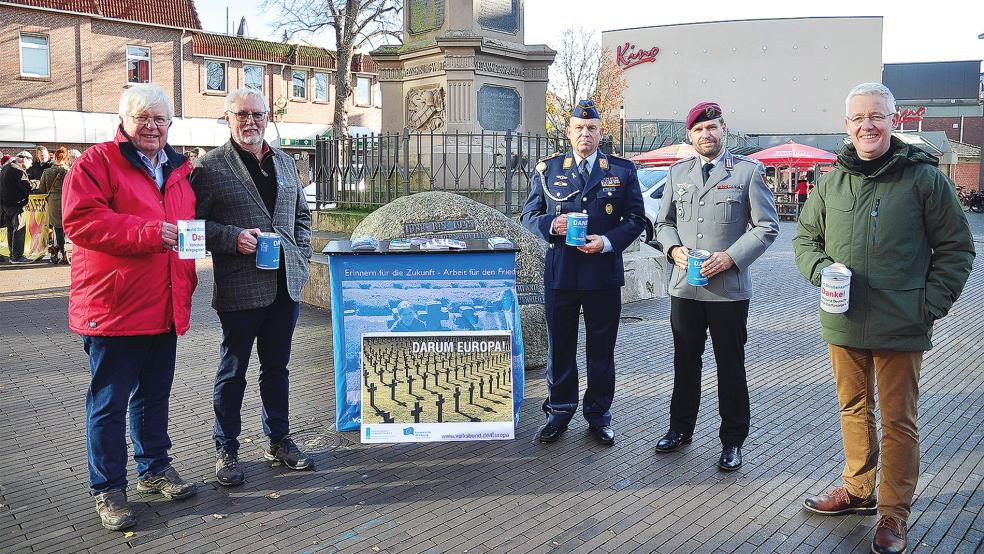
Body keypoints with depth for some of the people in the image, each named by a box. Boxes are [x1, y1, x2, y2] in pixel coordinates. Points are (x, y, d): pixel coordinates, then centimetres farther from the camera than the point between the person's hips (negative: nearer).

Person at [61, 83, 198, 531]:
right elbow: (80, 221, -18)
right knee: (109, 402, 3)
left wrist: (186, 281, 14)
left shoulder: (180, 170, 14)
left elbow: (191, 226, 24)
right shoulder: (97, 163, -6)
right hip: (114, 306, -6)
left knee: (155, 394, 18)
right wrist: (149, 232, -25)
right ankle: (107, 489, 16)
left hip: (165, 307, 6)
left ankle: (154, 468, 34)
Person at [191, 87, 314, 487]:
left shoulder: (284, 162, 14)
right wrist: (234, 238, -19)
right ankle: (226, 450, 20)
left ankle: (278, 441, 29)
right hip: (240, 288, -5)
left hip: (285, 285, 5)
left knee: (276, 367, 15)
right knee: (233, 372, 6)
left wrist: (301, 256, 9)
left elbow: (301, 214, 20)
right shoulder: (210, 167, -4)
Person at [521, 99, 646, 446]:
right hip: (559, 273, 1)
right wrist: (551, 224, -14)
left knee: (601, 350, 9)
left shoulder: (623, 171, 5)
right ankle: (559, 413, 24)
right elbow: (529, 213, 8)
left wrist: (608, 242, -13)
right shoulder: (548, 169, 6)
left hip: (604, 274, 0)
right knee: (559, 348, 9)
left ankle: (598, 416, 24)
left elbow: (636, 219, 4)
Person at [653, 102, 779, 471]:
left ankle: (732, 441, 19)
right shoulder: (677, 173, 12)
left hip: (729, 287, -4)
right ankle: (680, 429, 30)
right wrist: (674, 249, -4)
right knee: (685, 361, 14)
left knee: (731, 367, 5)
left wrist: (731, 257, -15)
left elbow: (767, 226, -3)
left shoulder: (748, 171, -1)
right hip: (684, 286, 4)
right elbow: (663, 222, 16)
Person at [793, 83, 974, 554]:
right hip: (843, 324, 4)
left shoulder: (925, 178, -4)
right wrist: (821, 267, -7)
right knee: (854, 409, 17)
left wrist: (930, 304, -9)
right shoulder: (831, 182, 6)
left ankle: (894, 512, 21)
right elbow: (805, 237, 14)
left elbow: (956, 248, 0)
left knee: (898, 421, 7)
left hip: (901, 329, -4)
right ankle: (858, 490, 35)